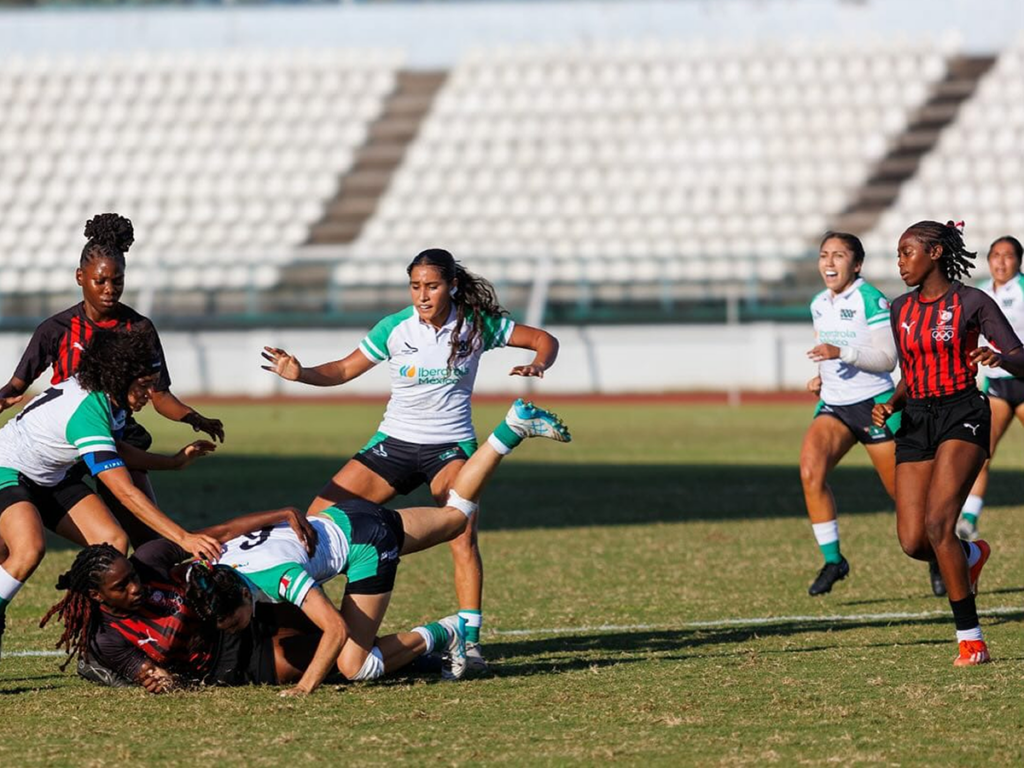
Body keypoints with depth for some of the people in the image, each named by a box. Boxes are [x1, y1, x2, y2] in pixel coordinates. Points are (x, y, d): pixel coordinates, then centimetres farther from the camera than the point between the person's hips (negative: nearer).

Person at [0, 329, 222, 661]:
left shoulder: (106, 398, -5)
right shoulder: (86, 412, -34)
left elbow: (111, 451, 18)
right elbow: (126, 493, -38)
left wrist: (174, 461, 16)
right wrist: (183, 538, -40)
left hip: (50, 478, 9)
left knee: (113, 542, -7)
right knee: (29, 549, -36)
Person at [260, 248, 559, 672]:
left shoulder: (476, 324, -8)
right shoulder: (394, 328, -6)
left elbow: (544, 339, 2)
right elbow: (344, 370, 2)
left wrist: (537, 364, -21)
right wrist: (300, 374, -16)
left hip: (451, 446, -2)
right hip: (395, 442, 2)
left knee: (462, 536, -26)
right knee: (316, 519, -5)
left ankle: (470, 640, -24)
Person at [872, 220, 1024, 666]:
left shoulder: (971, 303, -6)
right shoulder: (901, 309, 11)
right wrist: (891, 404, 0)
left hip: (962, 416, -6)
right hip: (916, 422, 6)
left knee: (938, 523, -23)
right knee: (912, 541, -5)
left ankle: (971, 640, -16)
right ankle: (971, 556, 32)